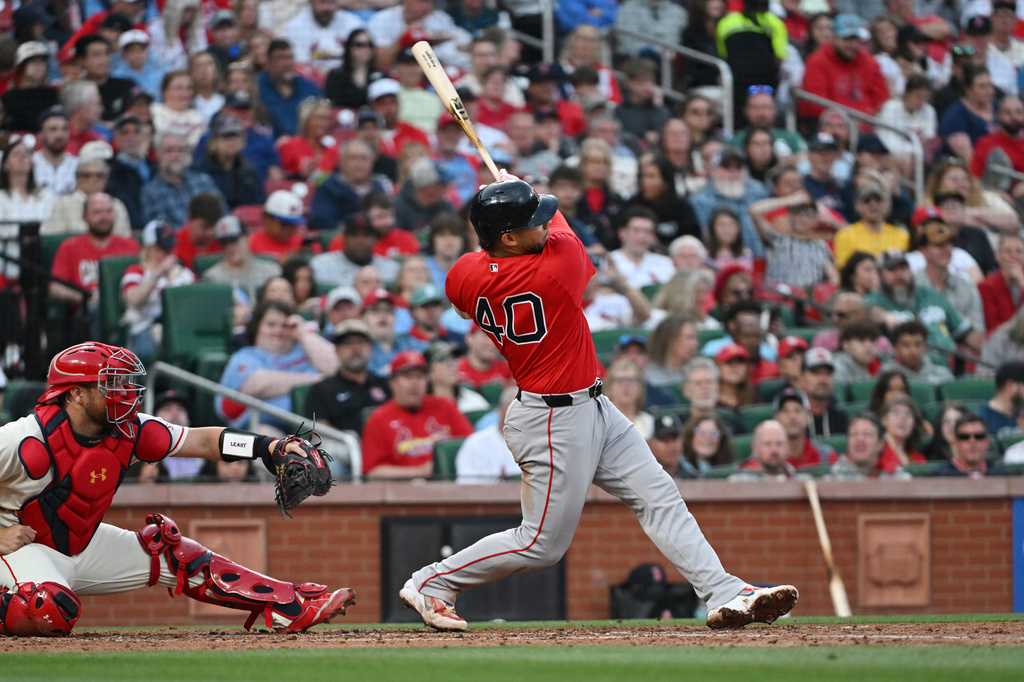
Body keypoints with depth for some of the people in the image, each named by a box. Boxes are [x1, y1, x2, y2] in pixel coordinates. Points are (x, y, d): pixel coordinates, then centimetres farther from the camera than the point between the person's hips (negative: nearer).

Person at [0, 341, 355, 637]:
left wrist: (269, 446, -18)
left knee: (179, 557, 2)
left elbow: (203, 441, -6)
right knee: (49, 612, -40)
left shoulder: (129, 431, -8)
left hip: (83, 542, 7)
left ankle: (295, 607, 4)